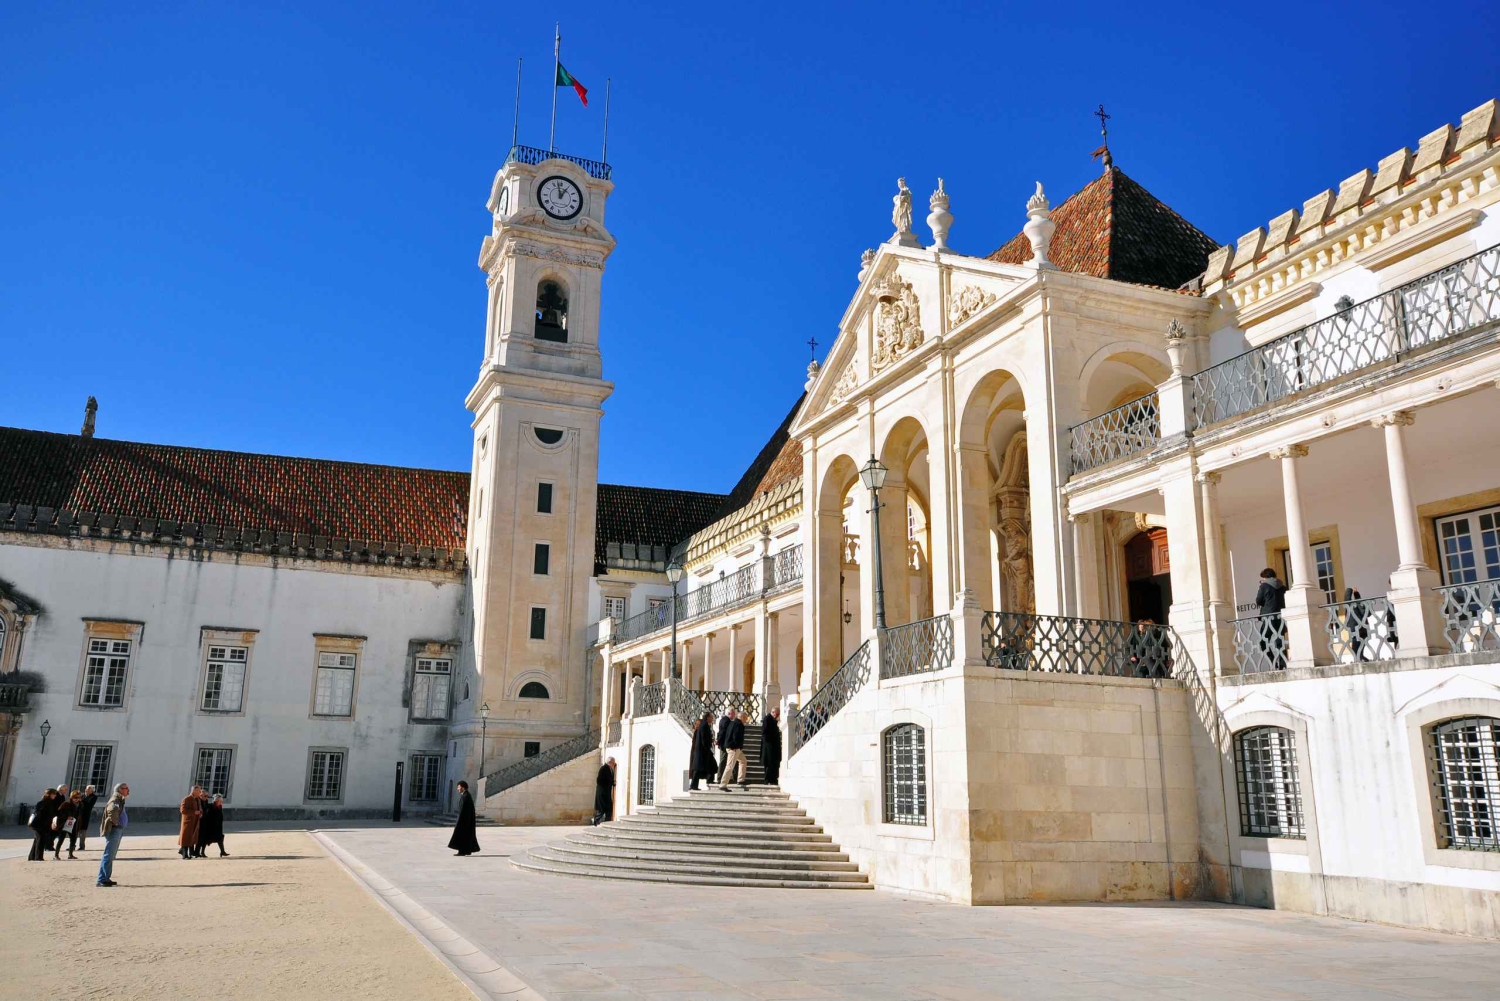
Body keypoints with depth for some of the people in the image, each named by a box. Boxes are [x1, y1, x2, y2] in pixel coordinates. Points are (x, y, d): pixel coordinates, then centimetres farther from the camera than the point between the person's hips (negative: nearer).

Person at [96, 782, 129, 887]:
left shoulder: (120, 800, 16)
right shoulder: (115, 800, -15)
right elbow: (112, 810, -37)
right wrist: (115, 822, -25)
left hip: (118, 830, 10)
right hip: (114, 830, -10)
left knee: (111, 856, 14)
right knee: (108, 855, -9)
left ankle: (106, 878, 20)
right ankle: (101, 880, -8)